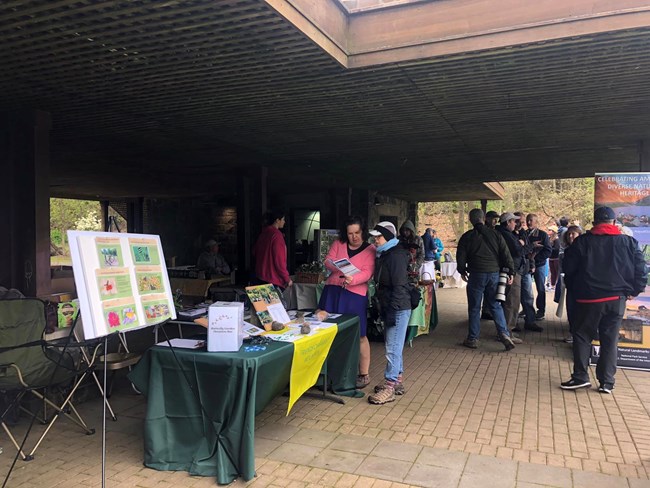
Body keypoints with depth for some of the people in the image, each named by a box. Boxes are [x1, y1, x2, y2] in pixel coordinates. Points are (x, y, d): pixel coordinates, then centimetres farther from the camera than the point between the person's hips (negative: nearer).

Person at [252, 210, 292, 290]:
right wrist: (287, 278, -13)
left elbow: (255, 252, 18)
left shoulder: (263, 233, 8)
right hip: (272, 279, -9)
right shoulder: (276, 234, -16)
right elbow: (279, 260, -19)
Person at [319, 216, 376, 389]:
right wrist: (339, 266, -16)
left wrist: (353, 279, -29)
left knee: (359, 335, -1)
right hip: (332, 291, 3)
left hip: (355, 294, -3)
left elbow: (367, 273, -10)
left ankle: (364, 374, 12)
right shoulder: (338, 244, 11)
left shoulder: (370, 250, 1)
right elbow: (327, 261, 6)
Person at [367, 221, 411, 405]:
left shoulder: (396, 256, -15)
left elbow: (399, 286, -20)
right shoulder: (384, 255, 15)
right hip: (388, 307, 10)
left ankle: (389, 388, -1)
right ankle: (397, 381, 28)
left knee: (393, 348, -6)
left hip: (398, 308, -10)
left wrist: (392, 311, -22)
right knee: (393, 346, 17)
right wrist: (380, 306, 19)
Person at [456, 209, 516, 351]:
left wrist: (463, 271, 17)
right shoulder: (495, 234, 3)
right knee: (495, 305, 12)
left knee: (474, 308, 6)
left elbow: (460, 257, 1)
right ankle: (504, 334, -1)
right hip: (494, 273, 2)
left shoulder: (466, 237, -2)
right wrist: (510, 272, 8)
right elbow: (506, 255, 1)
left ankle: (473, 339, 12)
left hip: (476, 275, -2)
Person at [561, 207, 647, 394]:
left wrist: (574, 289, 11)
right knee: (610, 340, 9)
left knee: (582, 336, 9)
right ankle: (607, 382, 10)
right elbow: (641, 269, 0)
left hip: (589, 298, -2)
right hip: (617, 298, 2)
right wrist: (633, 291, 9)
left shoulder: (582, 241, -1)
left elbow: (568, 267, -1)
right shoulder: (629, 242, 3)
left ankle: (580, 376, 5)